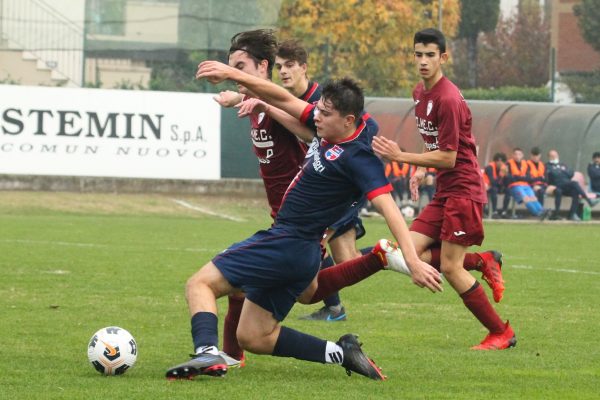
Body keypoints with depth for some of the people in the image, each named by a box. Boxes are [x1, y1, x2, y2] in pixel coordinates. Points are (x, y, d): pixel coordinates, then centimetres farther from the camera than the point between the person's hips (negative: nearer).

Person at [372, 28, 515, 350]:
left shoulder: (448, 99, -19)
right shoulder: (419, 93, 11)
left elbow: (448, 158, -19)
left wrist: (400, 157, -18)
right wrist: (421, 170, 13)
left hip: (463, 190, -9)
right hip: (443, 192, 9)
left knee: (450, 268, -10)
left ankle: (501, 333, 3)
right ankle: (484, 262, 13)